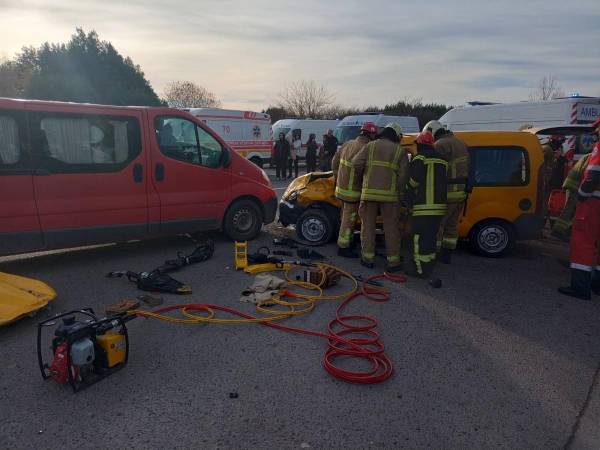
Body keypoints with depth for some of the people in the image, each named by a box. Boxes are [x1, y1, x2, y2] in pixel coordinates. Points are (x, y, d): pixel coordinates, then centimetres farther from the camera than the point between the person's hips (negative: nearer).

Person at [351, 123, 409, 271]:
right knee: (391, 228, 7)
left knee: (368, 226, 11)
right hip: (390, 194, 0)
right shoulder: (400, 151, 5)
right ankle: (393, 262, 11)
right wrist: (401, 196, 4)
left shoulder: (370, 146, 6)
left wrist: (362, 178, 13)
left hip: (369, 193, 1)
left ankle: (368, 258, 16)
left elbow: (356, 164, -5)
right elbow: (403, 175, -3)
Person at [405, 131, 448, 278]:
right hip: (439, 205, 8)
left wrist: (408, 201, -3)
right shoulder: (441, 160, 17)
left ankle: (420, 269, 0)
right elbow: (442, 183, 18)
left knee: (420, 238, -3)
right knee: (431, 237, 16)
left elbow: (413, 183, -14)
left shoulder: (419, 159, -8)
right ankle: (429, 266, 24)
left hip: (423, 206, -8)